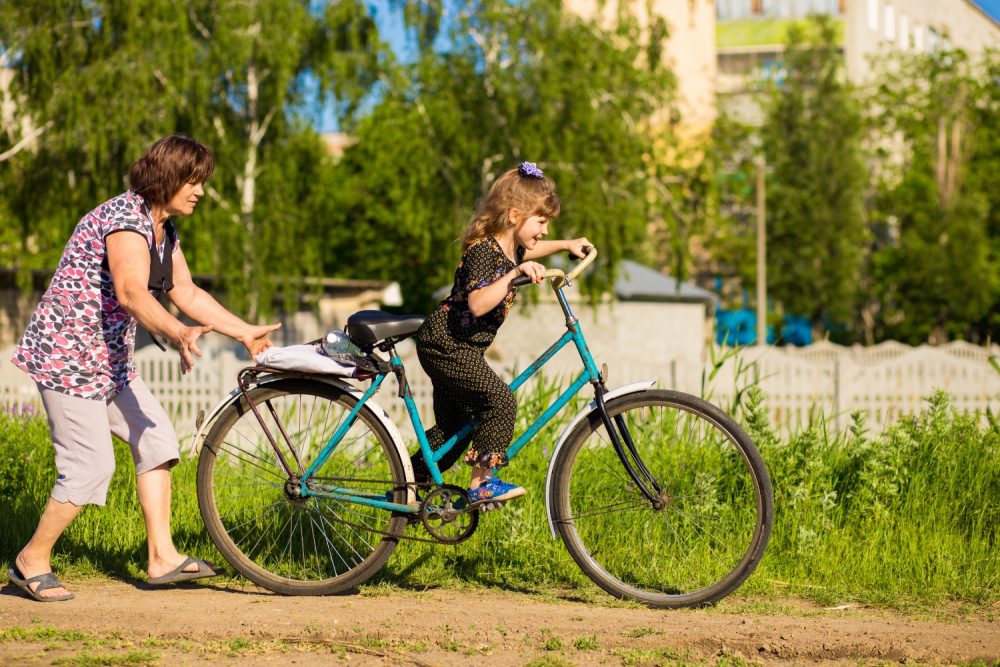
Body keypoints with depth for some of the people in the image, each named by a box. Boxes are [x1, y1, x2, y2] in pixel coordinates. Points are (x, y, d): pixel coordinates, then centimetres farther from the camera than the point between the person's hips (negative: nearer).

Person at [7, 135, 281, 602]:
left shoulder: (164, 231, 11)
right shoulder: (126, 219, -22)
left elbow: (187, 293, 18)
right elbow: (132, 292, -37)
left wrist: (245, 332, 16)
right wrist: (178, 334, -54)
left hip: (108, 358, 10)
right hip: (67, 353, -10)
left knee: (155, 438, 5)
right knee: (91, 466, -11)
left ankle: (162, 556, 9)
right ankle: (32, 562, 5)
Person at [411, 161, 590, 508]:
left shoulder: (508, 249, 8)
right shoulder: (483, 251, -22)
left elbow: (525, 252, 35)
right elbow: (478, 303, -36)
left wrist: (566, 245, 30)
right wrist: (515, 275, -40)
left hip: (452, 347, 10)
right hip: (446, 345, -10)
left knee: (454, 428, 16)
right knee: (500, 400, -20)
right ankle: (482, 484, -16)